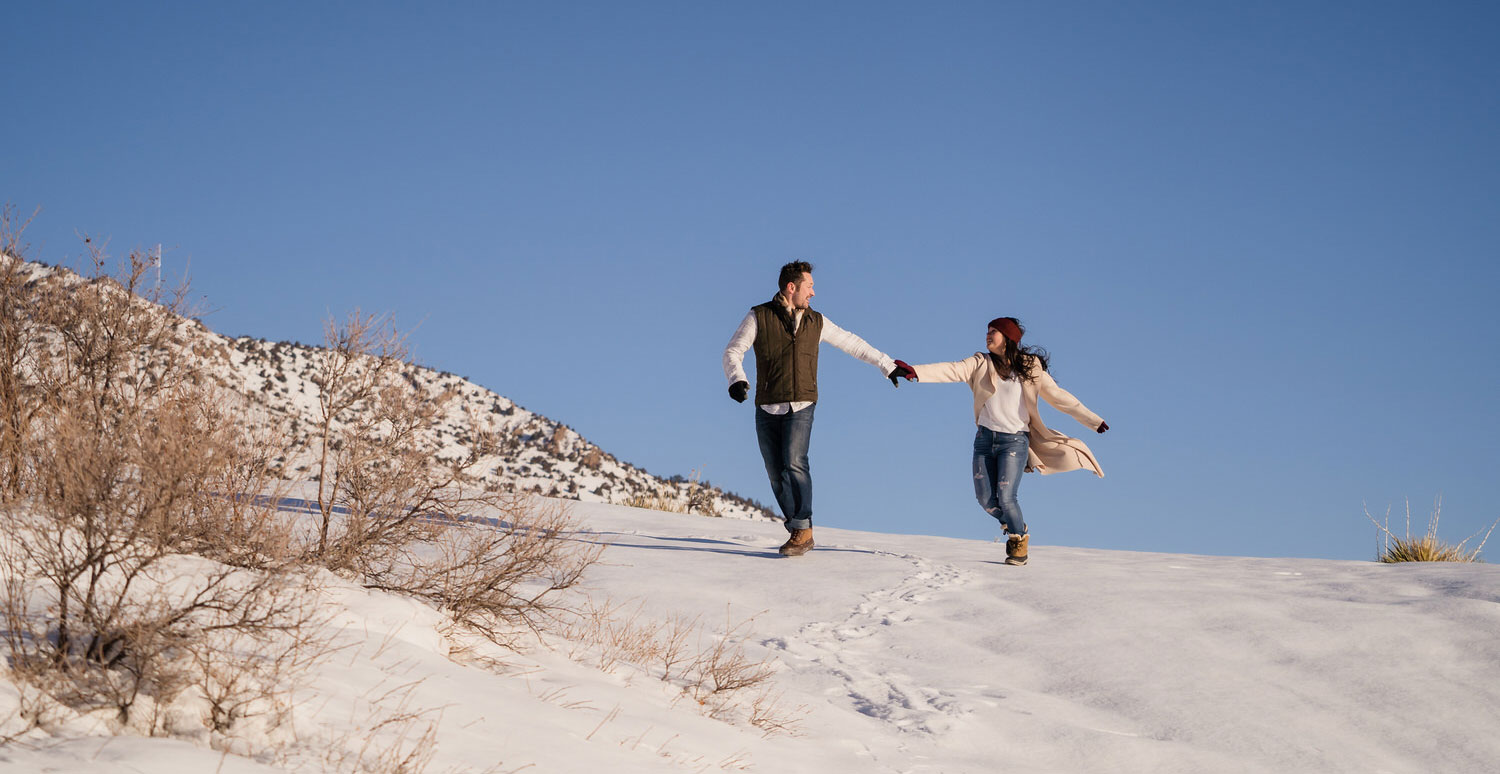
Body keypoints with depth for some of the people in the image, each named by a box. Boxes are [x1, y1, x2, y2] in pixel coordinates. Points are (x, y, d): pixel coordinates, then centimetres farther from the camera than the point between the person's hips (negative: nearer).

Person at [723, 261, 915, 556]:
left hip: (801, 407, 0)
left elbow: (853, 344, 21)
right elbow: (733, 352, -4)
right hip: (767, 410, 1)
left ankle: (803, 529, -20)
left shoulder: (816, 322, 10)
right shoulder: (759, 317, 2)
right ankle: (799, 533, 11)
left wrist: (888, 365, 23)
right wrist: (737, 379, -25)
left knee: (794, 465, -21)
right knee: (776, 475, 0)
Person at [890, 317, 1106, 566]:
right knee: (985, 498, 1)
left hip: (1014, 440, -3)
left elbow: (1060, 397, 3)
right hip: (985, 439, 3)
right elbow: (953, 371, -10)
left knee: (1005, 497, -14)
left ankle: (1019, 538, 13)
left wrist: (1094, 421, 1)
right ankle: (1013, 526, 32)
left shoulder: (1030, 368, -1)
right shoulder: (981, 363, 4)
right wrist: (916, 371, -27)